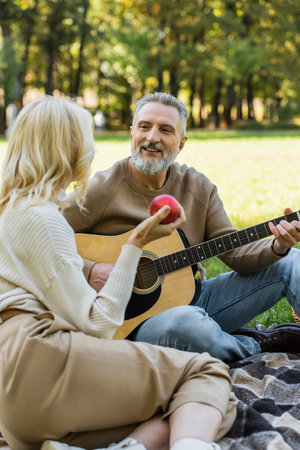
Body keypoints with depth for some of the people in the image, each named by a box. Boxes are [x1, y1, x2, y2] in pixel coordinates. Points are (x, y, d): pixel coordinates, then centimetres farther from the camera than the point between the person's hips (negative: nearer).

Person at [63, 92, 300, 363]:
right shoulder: (101, 190, -11)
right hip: (136, 319, -5)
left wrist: (278, 247, -17)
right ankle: (260, 344, -8)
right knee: (186, 322, -40)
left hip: (193, 298, 6)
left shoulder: (198, 188, 5)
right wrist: (89, 271, -27)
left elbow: (234, 252, 2)